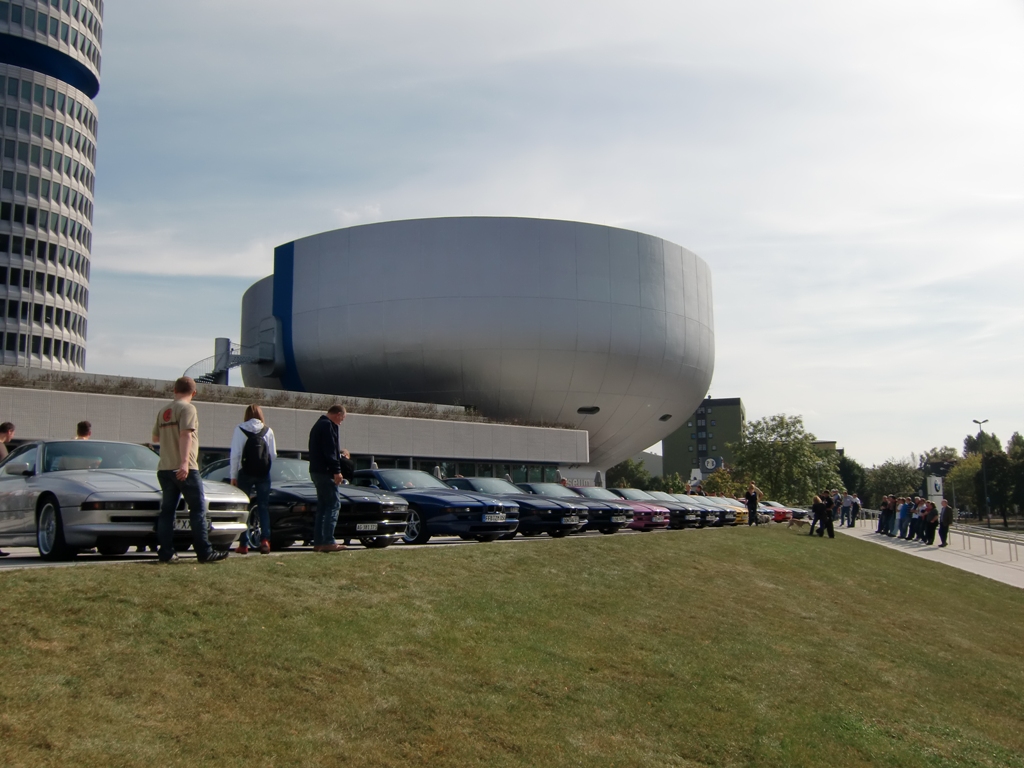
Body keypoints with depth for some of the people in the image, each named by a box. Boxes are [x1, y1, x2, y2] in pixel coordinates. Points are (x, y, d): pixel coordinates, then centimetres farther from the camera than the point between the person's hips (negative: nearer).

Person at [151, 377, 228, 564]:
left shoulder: (163, 410, 14)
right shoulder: (187, 408, -8)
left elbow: (155, 437, 23)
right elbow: (186, 435, -20)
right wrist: (184, 462, -27)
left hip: (164, 469, 7)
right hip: (185, 470, -7)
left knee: (167, 510, 9)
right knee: (198, 509, -3)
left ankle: (166, 553, 6)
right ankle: (205, 552, -4)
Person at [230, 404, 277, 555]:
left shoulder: (240, 429, -3)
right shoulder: (268, 431, 4)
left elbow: (235, 454, -6)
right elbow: (273, 455, 4)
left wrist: (233, 476, 0)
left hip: (246, 473, -2)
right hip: (263, 474, 2)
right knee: (263, 507, 7)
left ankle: (243, 544, 7)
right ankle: (265, 539, -9)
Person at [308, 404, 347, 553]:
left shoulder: (318, 425, 21)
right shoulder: (327, 425, -11)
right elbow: (330, 451, -19)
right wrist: (336, 471, -20)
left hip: (316, 471, 10)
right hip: (325, 472, -10)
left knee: (322, 507, 11)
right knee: (333, 504, -9)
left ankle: (318, 542, 11)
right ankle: (328, 542, -14)